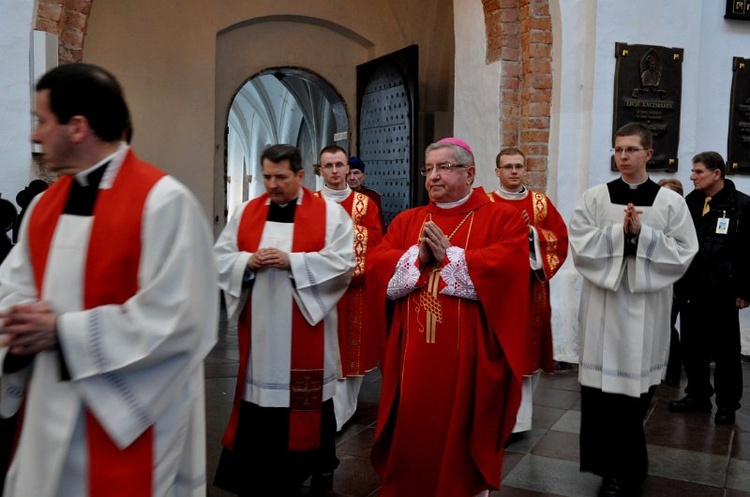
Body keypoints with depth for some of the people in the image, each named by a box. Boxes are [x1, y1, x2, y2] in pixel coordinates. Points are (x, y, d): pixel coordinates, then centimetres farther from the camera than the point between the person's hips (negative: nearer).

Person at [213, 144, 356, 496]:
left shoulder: (330, 213, -2)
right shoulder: (246, 212, 9)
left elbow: (344, 262, -10)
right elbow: (220, 257, 8)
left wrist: (292, 261, -19)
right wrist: (247, 262, -13)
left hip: (306, 327, -3)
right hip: (258, 328, 3)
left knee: (305, 398, 4)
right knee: (259, 392, 8)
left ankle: (313, 469, 24)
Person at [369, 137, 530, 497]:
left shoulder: (502, 218, 0)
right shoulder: (407, 221, 12)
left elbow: (508, 267, -18)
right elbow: (377, 265, 1)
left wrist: (448, 256, -15)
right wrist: (419, 257, -15)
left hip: (469, 355, -3)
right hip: (415, 354, 4)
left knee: (464, 433, 8)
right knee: (412, 433, 12)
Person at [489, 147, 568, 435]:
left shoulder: (541, 203, 9)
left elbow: (561, 238, 3)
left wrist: (532, 233, -12)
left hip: (531, 288, 2)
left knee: (527, 349, 6)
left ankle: (517, 415, 19)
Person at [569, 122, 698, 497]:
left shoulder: (670, 202, 2)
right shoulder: (594, 197, 3)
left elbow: (683, 254, -4)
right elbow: (580, 246, -6)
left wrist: (641, 234, -14)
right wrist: (619, 231, -16)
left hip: (647, 308, 0)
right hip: (604, 305, 0)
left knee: (636, 389, 7)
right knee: (604, 389, 2)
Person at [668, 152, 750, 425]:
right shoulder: (690, 203, 6)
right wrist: (677, 282, 2)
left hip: (723, 294, -4)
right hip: (691, 291, 4)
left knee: (725, 352, 7)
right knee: (692, 349, 13)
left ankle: (727, 405, 21)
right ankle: (698, 395, 29)